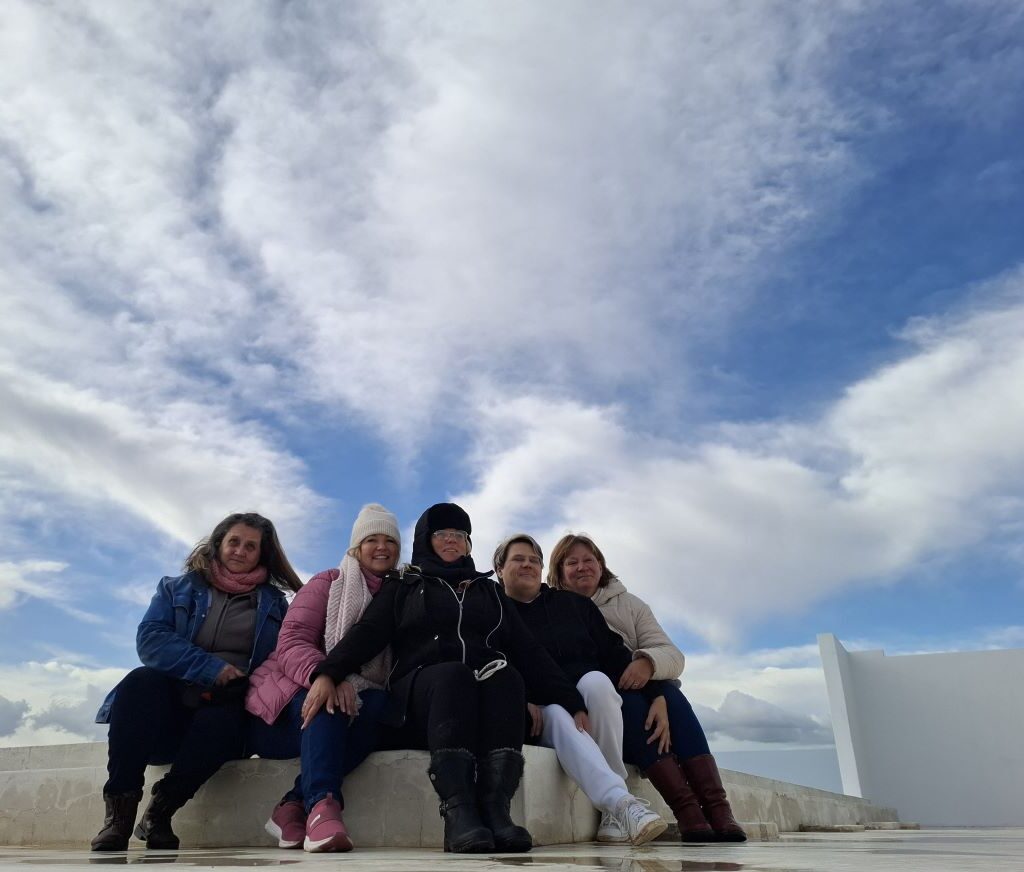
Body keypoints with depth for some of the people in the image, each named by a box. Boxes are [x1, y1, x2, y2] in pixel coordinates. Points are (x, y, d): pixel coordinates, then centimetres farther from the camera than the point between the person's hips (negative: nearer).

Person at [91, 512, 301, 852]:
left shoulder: (274, 602, 13)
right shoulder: (178, 588, 13)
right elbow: (149, 639, -3)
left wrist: (244, 686, -19)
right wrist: (211, 668, -16)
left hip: (226, 711, -1)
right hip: (171, 705, 1)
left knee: (220, 721, -34)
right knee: (141, 680, -29)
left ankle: (161, 810, -14)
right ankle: (119, 811, -27)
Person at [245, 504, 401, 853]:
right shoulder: (327, 584, 3)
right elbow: (291, 642, -11)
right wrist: (322, 674, -33)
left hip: (360, 699, 2)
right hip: (306, 693, -2)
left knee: (379, 704, -31)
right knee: (330, 702, -35)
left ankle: (293, 806, -34)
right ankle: (322, 805, -50)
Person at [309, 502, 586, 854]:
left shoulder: (489, 591, 26)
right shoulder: (403, 586, 21)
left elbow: (528, 652, 16)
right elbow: (366, 634, 3)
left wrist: (573, 703, 3)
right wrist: (327, 674, -18)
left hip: (486, 706, 2)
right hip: (421, 698, -2)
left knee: (506, 674, -31)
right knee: (453, 673, -34)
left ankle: (495, 808, -42)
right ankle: (458, 811, -44)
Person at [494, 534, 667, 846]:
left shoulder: (573, 603, 16)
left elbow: (614, 652, 8)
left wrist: (655, 694, -5)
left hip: (591, 698, 2)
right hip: (540, 715, -2)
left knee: (595, 680, -31)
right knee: (556, 716, -35)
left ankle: (611, 812, -27)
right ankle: (623, 803, -51)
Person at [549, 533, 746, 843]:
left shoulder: (629, 604, 13)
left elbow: (673, 655, 0)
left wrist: (648, 662, -24)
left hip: (641, 695, 3)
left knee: (669, 694, -26)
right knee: (629, 702, -31)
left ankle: (716, 806, -32)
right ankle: (685, 808, -37)